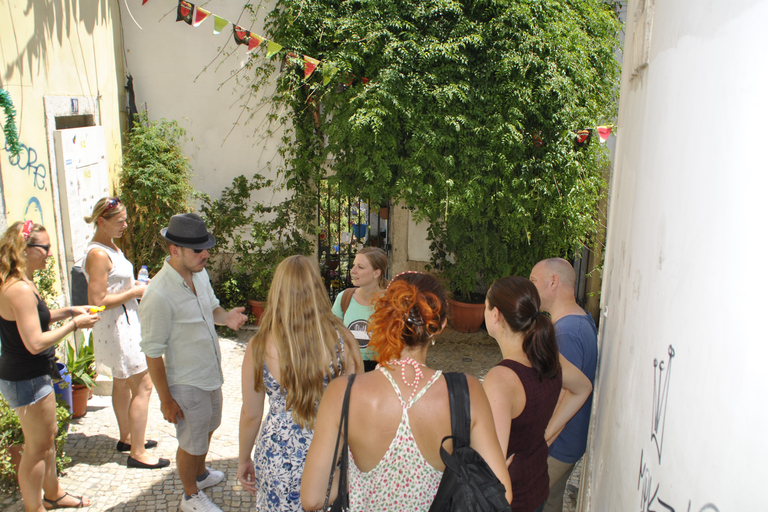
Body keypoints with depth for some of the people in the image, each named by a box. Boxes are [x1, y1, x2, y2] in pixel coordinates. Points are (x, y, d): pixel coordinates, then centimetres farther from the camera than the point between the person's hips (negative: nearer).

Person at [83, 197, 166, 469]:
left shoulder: (111, 247, 10)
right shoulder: (97, 254, -21)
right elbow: (97, 301, -24)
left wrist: (137, 285, 5)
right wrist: (134, 292, -18)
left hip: (125, 322, 10)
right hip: (117, 327, -10)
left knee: (122, 383, 20)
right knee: (143, 385, -6)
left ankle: (126, 438, 34)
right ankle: (137, 453, 3)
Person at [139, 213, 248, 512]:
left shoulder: (199, 274, -4)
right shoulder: (158, 295, -29)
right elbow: (153, 353, -23)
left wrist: (226, 317, -11)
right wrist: (166, 400, -16)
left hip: (211, 374, 8)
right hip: (187, 383, -8)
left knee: (207, 429, 28)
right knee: (192, 443, 13)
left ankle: (200, 475, 55)